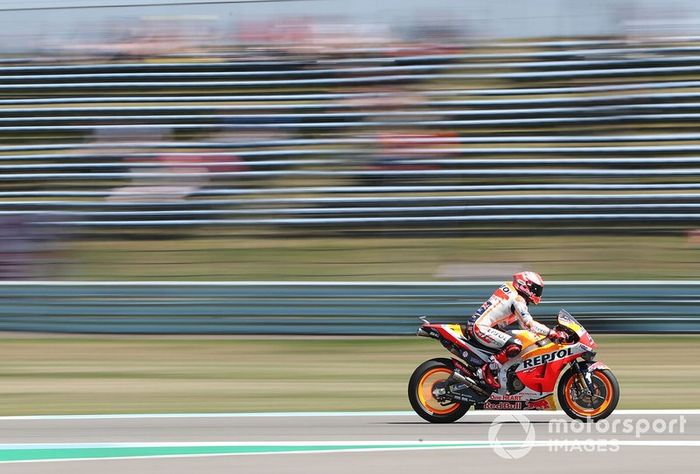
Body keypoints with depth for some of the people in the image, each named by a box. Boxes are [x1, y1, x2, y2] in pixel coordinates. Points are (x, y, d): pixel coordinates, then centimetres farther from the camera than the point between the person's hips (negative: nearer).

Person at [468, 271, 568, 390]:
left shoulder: (508, 286, 16)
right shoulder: (517, 300, -12)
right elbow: (528, 324, -23)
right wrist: (552, 333, -25)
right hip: (480, 328, -11)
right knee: (514, 346, -26)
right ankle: (488, 370, -19)